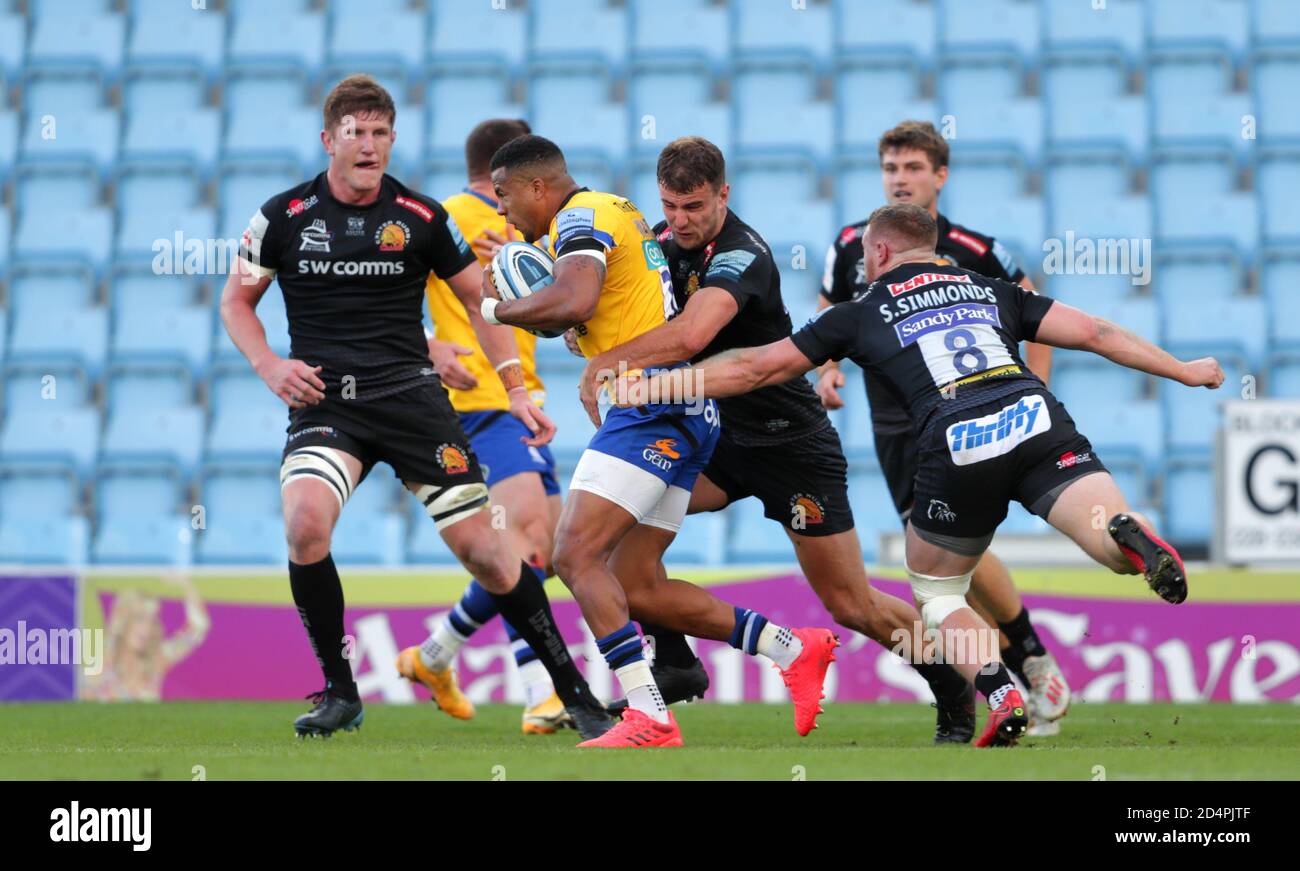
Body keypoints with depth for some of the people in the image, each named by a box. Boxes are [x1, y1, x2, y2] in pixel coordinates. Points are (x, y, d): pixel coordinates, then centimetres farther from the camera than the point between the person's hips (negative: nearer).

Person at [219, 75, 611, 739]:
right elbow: (236, 299, 14)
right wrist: (269, 365, -4)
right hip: (324, 402, 0)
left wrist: (517, 390, 4)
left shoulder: (421, 218, 2)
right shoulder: (285, 216, 2)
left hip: (411, 396, 0)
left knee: (486, 553, -5)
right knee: (305, 525, -27)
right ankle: (339, 693, -9)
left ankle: (575, 692, 11)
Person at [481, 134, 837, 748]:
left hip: (652, 404, -10)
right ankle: (793, 650, 11)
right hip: (686, 412, 10)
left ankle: (648, 718, -21)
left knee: (577, 558, -15)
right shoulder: (617, 212, 23)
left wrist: (495, 309, -10)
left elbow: (573, 303, -25)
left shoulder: (580, 215, -8)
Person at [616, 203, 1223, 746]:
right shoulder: (990, 289, 28)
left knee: (936, 591, 19)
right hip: (1040, 426, 2)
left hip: (957, 451, -1)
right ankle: (1129, 532, -44)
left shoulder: (860, 314, 21)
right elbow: (1090, 332, 23)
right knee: (1120, 555, -7)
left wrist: (655, 386, 32)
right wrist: (1183, 371, 31)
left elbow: (754, 367, 23)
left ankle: (1002, 698, -3)